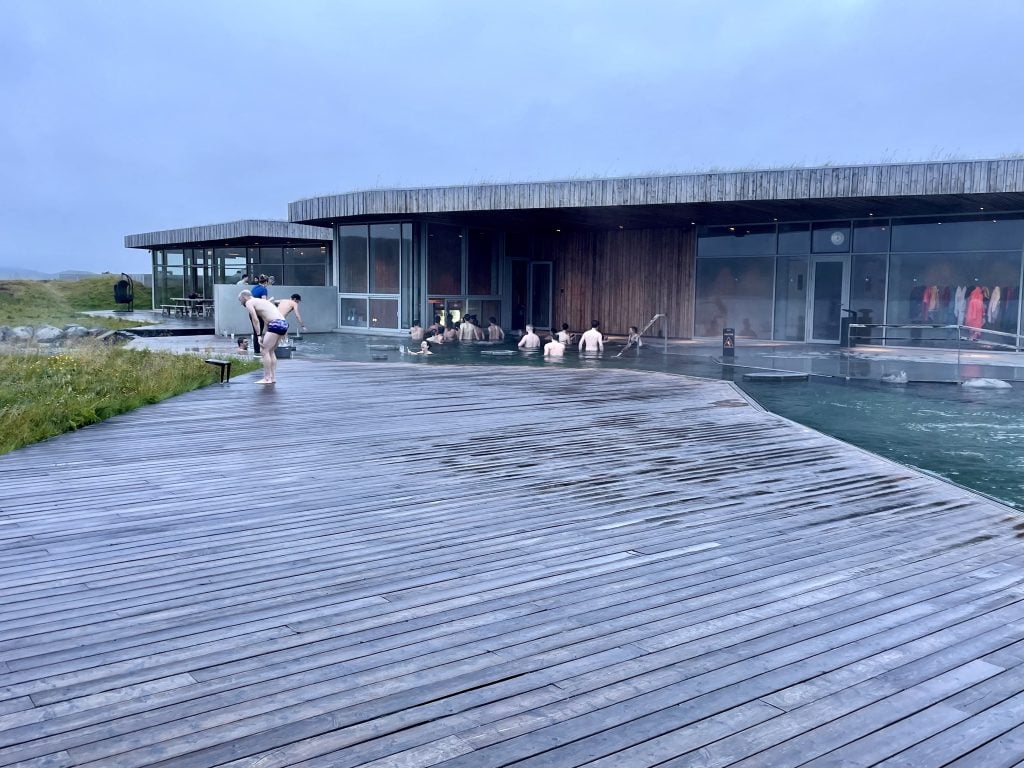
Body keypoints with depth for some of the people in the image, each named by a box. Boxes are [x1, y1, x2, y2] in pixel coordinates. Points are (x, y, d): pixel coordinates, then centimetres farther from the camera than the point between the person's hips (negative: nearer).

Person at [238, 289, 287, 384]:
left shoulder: (249, 303, 5)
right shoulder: (262, 301, 30)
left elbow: (255, 320, -5)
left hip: (276, 324, -9)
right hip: (284, 323, 9)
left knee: (264, 351, -2)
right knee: (270, 351, 18)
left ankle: (267, 378, -3)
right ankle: (273, 377, 18)